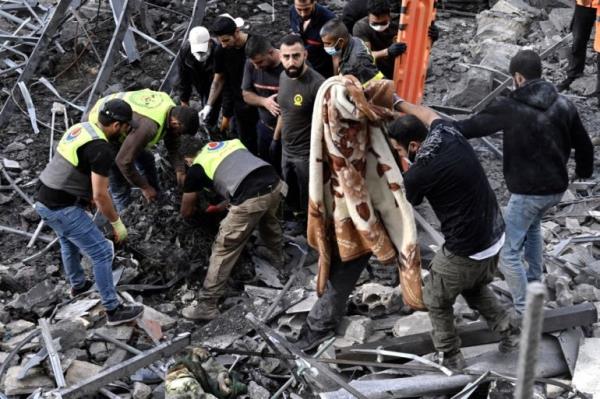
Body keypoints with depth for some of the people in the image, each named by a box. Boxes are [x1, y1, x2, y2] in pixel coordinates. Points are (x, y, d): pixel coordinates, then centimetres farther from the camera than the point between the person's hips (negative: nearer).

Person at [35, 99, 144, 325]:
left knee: (69, 242, 33)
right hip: (62, 208, -10)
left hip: (44, 200, 10)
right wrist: (117, 223, -6)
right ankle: (113, 310, 7)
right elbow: (100, 195, -19)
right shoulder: (102, 150, -20)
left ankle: (78, 285, 54)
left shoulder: (80, 128, 8)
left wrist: (88, 195, 29)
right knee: (102, 253, 0)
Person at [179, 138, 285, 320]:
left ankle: (206, 306, 11)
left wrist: (194, 211, 49)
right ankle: (278, 258, 60)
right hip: (275, 183, 6)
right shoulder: (229, 143, 29)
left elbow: (185, 212, 24)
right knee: (269, 220, 38)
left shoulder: (196, 167, 14)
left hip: (251, 199, -6)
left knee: (224, 249, 6)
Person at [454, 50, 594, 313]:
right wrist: (584, 170, 32)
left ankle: (525, 312, 2)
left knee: (508, 252, 2)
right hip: (557, 187, 7)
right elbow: (584, 145, 11)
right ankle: (535, 283, 42)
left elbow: (471, 127, -9)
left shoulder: (509, 108, -16)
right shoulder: (563, 105, 1)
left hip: (528, 192, -7)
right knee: (532, 225, 35)